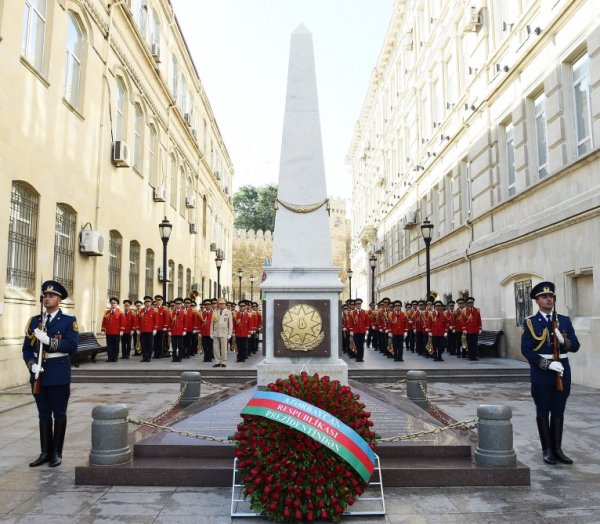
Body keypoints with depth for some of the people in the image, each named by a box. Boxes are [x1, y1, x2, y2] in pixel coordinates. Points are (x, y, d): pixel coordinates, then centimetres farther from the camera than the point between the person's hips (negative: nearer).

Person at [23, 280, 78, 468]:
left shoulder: (69, 321, -3)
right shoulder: (34, 321, 10)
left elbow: (72, 346, -14)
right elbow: (27, 348, 6)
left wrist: (48, 340, -23)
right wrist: (32, 364, -11)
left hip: (59, 375, -4)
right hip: (39, 374, 4)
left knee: (59, 414, 5)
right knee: (44, 414, 12)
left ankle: (57, 453, 17)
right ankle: (45, 452, 22)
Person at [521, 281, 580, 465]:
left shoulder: (565, 321, 7)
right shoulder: (530, 322, -4)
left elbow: (575, 346, 4)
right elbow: (526, 350, -9)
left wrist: (563, 341, -17)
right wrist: (548, 364, -18)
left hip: (562, 371, 3)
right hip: (541, 372, -3)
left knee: (558, 411, 10)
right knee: (543, 412, 5)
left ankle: (557, 448, 20)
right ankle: (547, 450, 16)